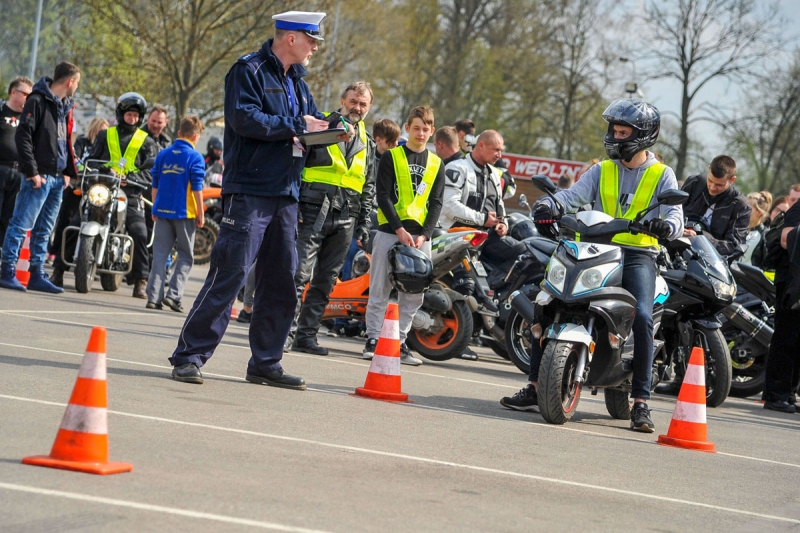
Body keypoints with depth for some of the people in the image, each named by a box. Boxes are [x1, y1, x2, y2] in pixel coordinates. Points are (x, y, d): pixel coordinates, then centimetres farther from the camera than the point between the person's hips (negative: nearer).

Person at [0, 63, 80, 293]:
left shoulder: (65, 106, 18)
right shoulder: (38, 100, -8)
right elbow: (23, 136, -14)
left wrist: (68, 172, 13)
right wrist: (32, 171, -18)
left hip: (57, 178, 8)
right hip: (39, 176, -8)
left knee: (44, 230, 11)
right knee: (21, 224, -7)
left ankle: (37, 274, 15)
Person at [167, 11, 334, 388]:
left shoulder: (296, 82, 19)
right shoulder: (249, 70, -6)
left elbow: (311, 121, 24)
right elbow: (244, 118, -19)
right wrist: (296, 126, -15)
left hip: (285, 196, 8)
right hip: (249, 191, -8)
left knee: (281, 284, 8)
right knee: (228, 277, -11)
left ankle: (265, 363, 16)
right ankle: (189, 356, -6)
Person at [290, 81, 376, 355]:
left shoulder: (367, 142, 17)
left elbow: (369, 187, 21)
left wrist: (364, 223, 13)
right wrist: (293, 206, -10)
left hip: (345, 220, 5)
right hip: (312, 213, -5)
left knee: (325, 281, 5)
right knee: (299, 275, -13)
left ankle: (307, 335, 9)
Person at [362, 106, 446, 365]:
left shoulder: (437, 164, 12)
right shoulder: (391, 157, 3)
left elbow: (436, 203, 8)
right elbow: (383, 196, -4)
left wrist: (424, 235, -6)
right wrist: (400, 230, -14)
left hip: (420, 236, 3)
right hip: (390, 231, -3)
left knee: (414, 293, 2)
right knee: (380, 289, -2)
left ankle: (400, 341, 8)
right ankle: (373, 339, 4)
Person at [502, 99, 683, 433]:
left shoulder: (662, 176, 5)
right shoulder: (602, 171, 15)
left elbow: (675, 218, -8)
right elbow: (572, 195, -1)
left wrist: (665, 225, -33)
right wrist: (547, 205, -23)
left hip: (639, 255, -3)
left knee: (642, 318, -26)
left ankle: (641, 404, -21)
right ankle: (535, 389, -5)